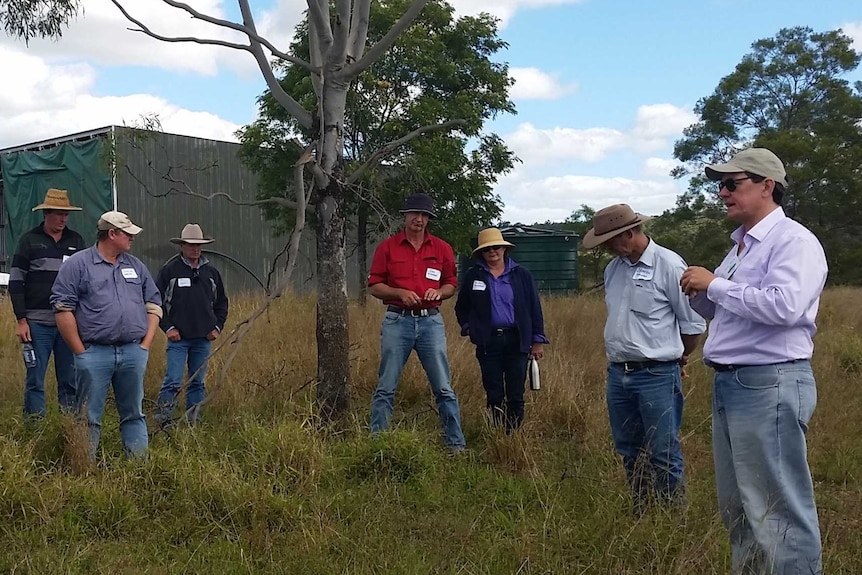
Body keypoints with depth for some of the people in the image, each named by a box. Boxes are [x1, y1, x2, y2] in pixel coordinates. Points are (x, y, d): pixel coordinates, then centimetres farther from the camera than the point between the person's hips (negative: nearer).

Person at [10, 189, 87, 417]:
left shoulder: (76, 241, 10)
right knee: (35, 380, 2)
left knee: (70, 380, 5)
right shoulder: (30, 240, 3)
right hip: (38, 323, -2)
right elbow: (16, 282, 2)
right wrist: (21, 320, -6)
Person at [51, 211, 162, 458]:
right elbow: (62, 308, -6)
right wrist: (81, 352, -8)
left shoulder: (135, 266, 15)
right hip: (94, 353, -4)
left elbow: (154, 304, 16)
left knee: (134, 414, 10)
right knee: (90, 418, 2)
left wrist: (146, 344, 5)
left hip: (133, 352, 4)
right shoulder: (78, 264, -1)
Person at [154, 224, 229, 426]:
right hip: (178, 337, -4)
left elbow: (221, 302, 20)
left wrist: (217, 326, 9)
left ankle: (194, 422, 18)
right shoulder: (169, 270, -2)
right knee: (173, 382, -9)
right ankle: (162, 420, -1)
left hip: (203, 338, 4)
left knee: (197, 383, 10)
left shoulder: (211, 272, 11)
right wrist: (167, 327, -6)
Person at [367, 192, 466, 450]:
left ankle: (456, 445, 11)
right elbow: (374, 286, 3)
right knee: (385, 388, 3)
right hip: (397, 321, -1)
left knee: (444, 389, 3)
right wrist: (400, 293, -13)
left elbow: (451, 284, 14)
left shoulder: (442, 248, 8)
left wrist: (439, 292, -8)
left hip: (431, 322, 1)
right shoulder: (387, 247, 3)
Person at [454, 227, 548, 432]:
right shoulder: (473, 276, 7)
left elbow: (534, 308, 6)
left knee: (516, 395, 2)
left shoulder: (522, 275, 5)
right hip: (488, 343, 0)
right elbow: (461, 307, 19)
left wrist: (538, 340, 2)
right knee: (494, 394, 4)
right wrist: (468, 327, 4)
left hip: (516, 342, 0)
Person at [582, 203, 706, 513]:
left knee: (663, 455, -2)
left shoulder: (668, 265, -11)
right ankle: (640, 515, 29)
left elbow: (692, 322, -5)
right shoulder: (613, 269, 9)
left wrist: (679, 359, 8)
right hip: (617, 373, 7)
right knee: (629, 451, 15)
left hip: (657, 375, -7)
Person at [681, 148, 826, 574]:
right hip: (728, 383, 10)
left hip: (770, 384, -10)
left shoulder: (794, 241, -11)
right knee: (738, 505, 18)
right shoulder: (740, 246, 17)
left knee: (778, 508, -3)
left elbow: (783, 306, -27)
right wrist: (699, 294, 4)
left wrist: (715, 284, -18)